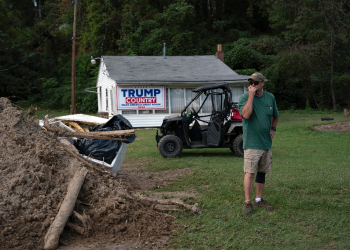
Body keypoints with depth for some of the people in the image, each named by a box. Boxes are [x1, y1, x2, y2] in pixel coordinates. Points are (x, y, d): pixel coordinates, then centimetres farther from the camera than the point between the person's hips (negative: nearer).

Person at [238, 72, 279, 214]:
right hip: (251, 143, -5)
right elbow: (246, 114, -25)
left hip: (266, 143, 5)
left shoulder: (270, 97, 9)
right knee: (250, 173, -7)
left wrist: (273, 129, 8)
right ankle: (247, 202, 0)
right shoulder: (244, 98, -7)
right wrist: (251, 96, -23)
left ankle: (259, 199, 25)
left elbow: (275, 116, 24)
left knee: (262, 172, 13)